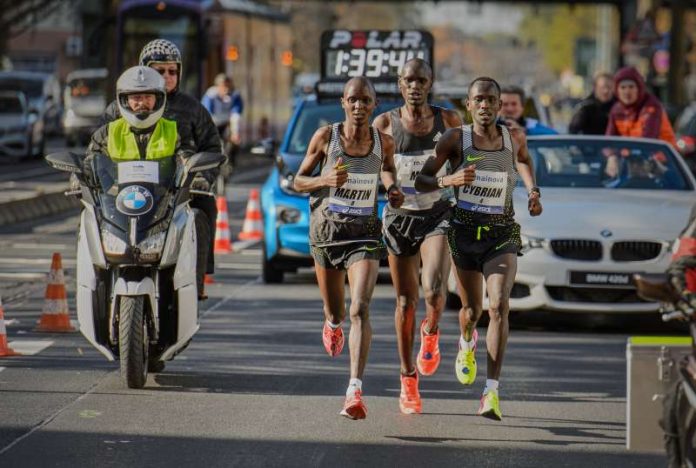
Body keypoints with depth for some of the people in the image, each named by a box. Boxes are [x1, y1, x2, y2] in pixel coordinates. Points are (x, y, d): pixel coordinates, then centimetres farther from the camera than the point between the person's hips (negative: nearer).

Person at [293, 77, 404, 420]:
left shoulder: (383, 141, -2)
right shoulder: (325, 137, -6)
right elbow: (298, 181, 0)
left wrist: (392, 188, -1)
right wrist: (323, 180, -20)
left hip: (364, 234, -1)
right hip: (326, 229, 1)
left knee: (360, 309, -19)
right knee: (336, 311, 17)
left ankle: (355, 391, -25)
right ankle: (332, 322, 58)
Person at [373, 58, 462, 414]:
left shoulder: (448, 119, 0)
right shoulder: (386, 123, -1)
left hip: (438, 214, -1)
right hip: (399, 215, 1)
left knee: (434, 292, -22)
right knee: (405, 301, 5)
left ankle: (431, 332, 13)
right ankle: (408, 379, 18)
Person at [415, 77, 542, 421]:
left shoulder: (514, 137, 1)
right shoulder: (455, 139, -6)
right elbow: (421, 182, -6)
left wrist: (533, 191, 11)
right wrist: (449, 180, -26)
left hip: (503, 234, 0)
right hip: (464, 232, 0)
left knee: (499, 306, -19)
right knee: (471, 309, 14)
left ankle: (492, 392, -23)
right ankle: (466, 343, 54)